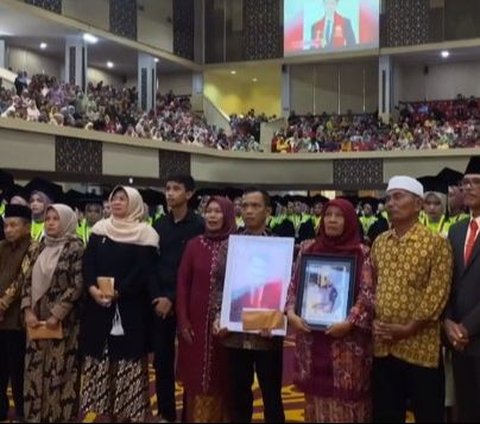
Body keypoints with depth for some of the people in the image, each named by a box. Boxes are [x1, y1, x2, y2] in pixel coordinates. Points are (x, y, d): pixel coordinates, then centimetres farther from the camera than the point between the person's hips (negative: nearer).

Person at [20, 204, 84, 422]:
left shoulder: (75, 248, -6)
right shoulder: (40, 249, 11)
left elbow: (77, 285, -12)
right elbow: (27, 280, 10)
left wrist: (57, 315, -15)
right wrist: (28, 311, -3)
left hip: (63, 321, -5)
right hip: (37, 319, 6)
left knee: (59, 371, -2)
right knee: (36, 371, 8)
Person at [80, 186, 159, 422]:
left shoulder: (145, 233, -2)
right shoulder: (100, 228, 11)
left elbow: (143, 271, -11)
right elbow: (87, 263, 3)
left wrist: (117, 293, -19)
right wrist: (93, 288, -14)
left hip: (130, 307, -4)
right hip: (97, 305, 4)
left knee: (128, 362, -2)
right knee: (98, 362, 7)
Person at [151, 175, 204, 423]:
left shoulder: (198, 226, -6)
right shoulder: (159, 225, 9)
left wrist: (173, 298, -12)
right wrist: (157, 296, -5)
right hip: (159, 302, 4)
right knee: (161, 360, 8)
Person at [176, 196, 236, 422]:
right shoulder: (194, 244, 3)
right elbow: (183, 283, 3)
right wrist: (183, 320, -3)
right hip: (197, 321, 2)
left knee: (222, 378, 7)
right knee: (195, 377, 9)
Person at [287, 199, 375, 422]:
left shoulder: (361, 253, -3)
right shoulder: (308, 249, 8)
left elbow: (368, 293, -8)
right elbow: (293, 285, 9)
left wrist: (349, 322, -19)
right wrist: (291, 312, -7)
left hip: (347, 341, -3)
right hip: (311, 338, 3)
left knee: (345, 400, 1)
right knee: (317, 399, 11)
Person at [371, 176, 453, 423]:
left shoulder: (436, 243, -7)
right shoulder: (379, 243, 9)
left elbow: (437, 293, -12)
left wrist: (408, 328, -16)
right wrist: (373, 320, -2)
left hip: (420, 346, -5)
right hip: (383, 346, 5)